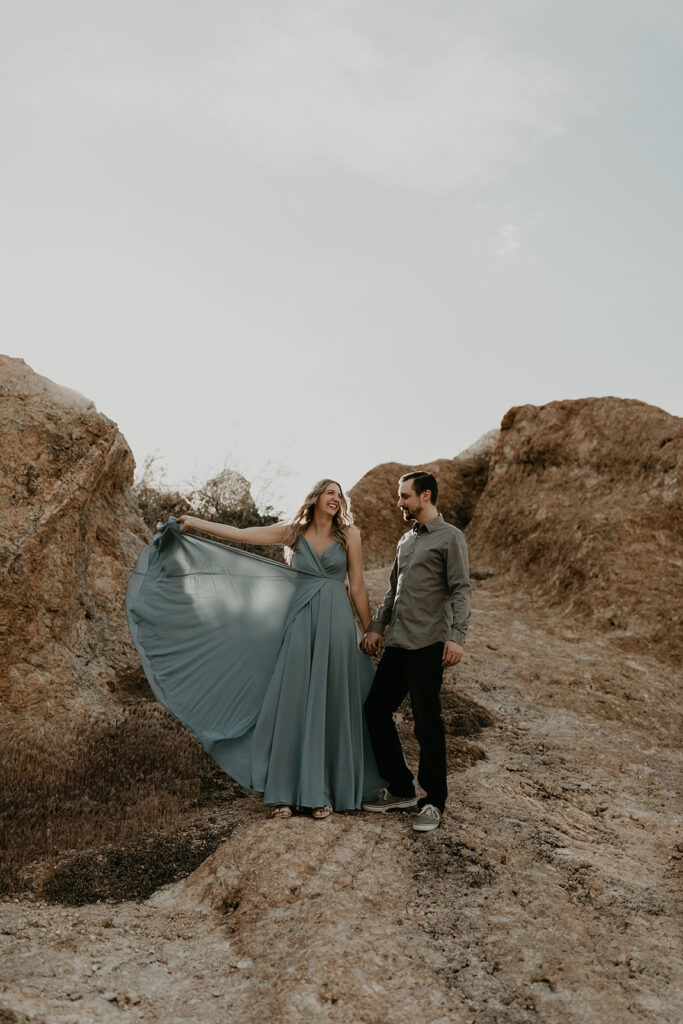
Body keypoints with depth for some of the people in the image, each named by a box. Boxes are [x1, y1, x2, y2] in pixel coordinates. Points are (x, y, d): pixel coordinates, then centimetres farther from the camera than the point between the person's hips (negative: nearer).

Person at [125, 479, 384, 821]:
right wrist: (195, 522, 7)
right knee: (291, 705, -1)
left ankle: (325, 793, 11)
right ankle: (286, 793, 7)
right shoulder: (292, 531, 9)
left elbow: (357, 588, 5)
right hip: (300, 626, 1)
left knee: (331, 709, 1)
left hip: (336, 626, -1)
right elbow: (239, 534, 9)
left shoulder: (349, 534, 4)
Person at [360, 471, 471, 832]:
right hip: (396, 644, 8)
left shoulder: (449, 537, -3)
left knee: (427, 724, -2)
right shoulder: (406, 540, 19)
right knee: (376, 710, 9)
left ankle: (433, 802, 11)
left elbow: (460, 590, -10)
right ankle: (400, 788, 22)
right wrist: (376, 626, 17)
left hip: (427, 645, -8)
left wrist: (456, 636, -20)